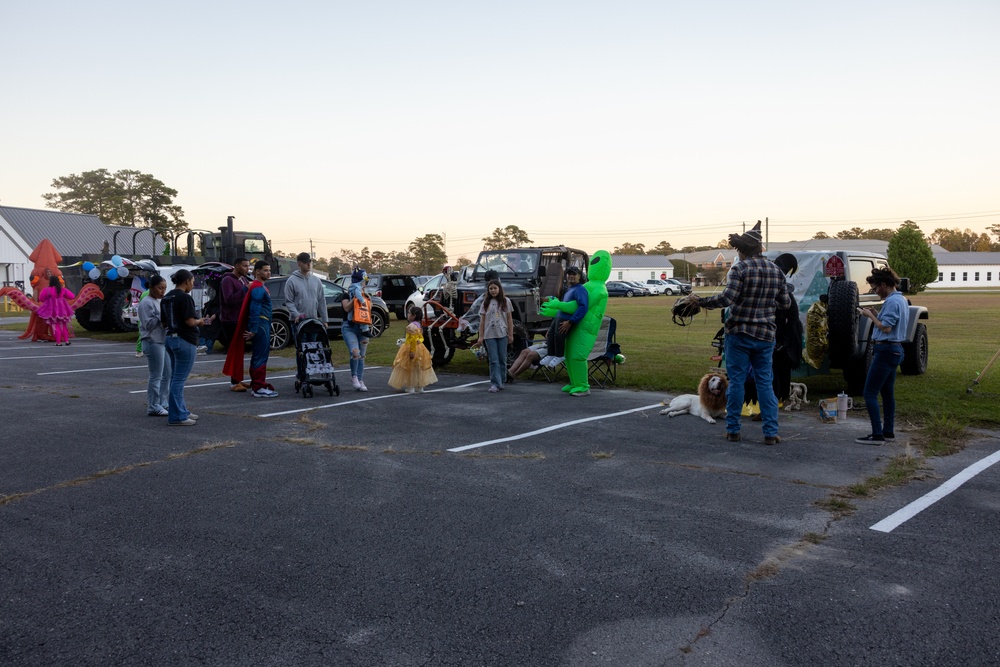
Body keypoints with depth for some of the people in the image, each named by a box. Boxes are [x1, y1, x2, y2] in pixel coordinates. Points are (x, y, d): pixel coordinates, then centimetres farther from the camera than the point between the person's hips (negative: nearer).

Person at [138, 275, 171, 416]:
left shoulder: (160, 301, 17)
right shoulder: (146, 303, -10)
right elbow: (149, 324, -17)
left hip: (163, 341, 9)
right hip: (153, 343, -9)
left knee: (167, 374, 12)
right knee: (156, 376, -6)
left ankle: (163, 403, 20)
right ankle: (153, 407, -1)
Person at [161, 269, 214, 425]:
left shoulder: (166, 298, 12)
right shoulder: (185, 297, -14)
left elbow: (164, 322, 15)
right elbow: (190, 322, -19)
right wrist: (200, 321, 0)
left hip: (170, 339, 9)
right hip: (184, 341, -9)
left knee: (176, 378, 16)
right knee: (179, 379, -5)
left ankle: (182, 411, 25)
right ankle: (176, 417, -1)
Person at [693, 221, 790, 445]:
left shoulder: (741, 268, -10)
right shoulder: (776, 270, 7)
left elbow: (727, 298, -20)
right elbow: (785, 303, 13)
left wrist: (700, 301, -11)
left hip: (739, 333, -4)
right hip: (765, 334, 4)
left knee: (736, 381, 3)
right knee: (765, 382, 8)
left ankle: (732, 430, 9)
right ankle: (771, 432, 6)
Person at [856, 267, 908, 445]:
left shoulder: (892, 301, -17)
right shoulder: (901, 300, 15)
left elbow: (886, 328, -22)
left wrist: (870, 316, -9)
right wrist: (876, 315, 9)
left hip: (886, 350, -11)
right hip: (895, 350, 11)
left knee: (870, 393, -8)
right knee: (887, 393, 15)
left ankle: (877, 435, -9)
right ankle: (888, 432, 21)